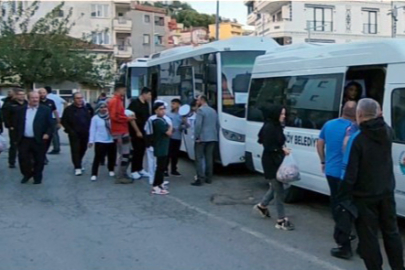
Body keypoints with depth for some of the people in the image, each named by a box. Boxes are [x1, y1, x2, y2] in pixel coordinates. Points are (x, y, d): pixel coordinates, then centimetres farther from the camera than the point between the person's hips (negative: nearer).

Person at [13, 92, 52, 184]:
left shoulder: (45, 110, -1)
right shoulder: (20, 110, 7)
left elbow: (50, 124, -1)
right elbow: (15, 124, 10)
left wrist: (47, 134, -16)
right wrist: (17, 137, 5)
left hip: (39, 140, -2)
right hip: (24, 140, 2)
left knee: (39, 160, 6)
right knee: (23, 159, 7)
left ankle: (37, 177, 21)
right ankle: (27, 174, 29)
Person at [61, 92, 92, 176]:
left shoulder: (85, 109, 10)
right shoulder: (69, 109, -4)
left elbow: (89, 119, 15)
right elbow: (64, 121, -4)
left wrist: (88, 129, 1)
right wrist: (70, 130, -11)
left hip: (85, 133, 4)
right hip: (74, 134, -4)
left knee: (83, 149, 11)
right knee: (75, 150, -6)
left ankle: (79, 164, 31)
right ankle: (77, 167, -3)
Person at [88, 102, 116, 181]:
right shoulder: (95, 118, -4)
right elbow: (92, 130, -4)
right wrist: (91, 141, -7)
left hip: (111, 141, 4)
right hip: (100, 141, -4)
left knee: (112, 157, 12)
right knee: (98, 158, -8)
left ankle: (111, 170, 33)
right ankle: (94, 174, -3)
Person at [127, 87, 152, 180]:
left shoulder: (146, 104, 10)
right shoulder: (134, 103, -13)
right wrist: (137, 131, -17)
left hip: (144, 131, 7)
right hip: (136, 132, -7)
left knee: (142, 150, 11)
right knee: (136, 151, -5)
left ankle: (140, 169, 21)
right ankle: (134, 171, 3)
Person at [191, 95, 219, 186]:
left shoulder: (200, 110, -9)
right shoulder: (213, 111, 16)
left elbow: (198, 124, -18)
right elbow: (217, 125, 17)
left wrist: (197, 136, -14)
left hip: (202, 138, -7)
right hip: (212, 138, 7)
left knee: (199, 158, -4)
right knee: (209, 158, 10)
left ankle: (200, 179, -9)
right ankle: (209, 178, 13)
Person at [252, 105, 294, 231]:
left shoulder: (277, 126, 9)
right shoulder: (269, 127, -19)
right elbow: (268, 147, -21)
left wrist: (283, 149, -1)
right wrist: (282, 149, -19)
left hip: (277, 161, 9)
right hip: (270, 162, -9)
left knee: (276, 187, 22)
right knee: (279, 190, -5)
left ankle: (262, 206, 42)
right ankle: (281, 220, 2)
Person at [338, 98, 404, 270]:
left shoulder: (357, 139, -19)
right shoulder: (387, 132, -4)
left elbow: (350, 173, -19)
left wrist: (343, 197, -12)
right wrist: (378, 117, 12)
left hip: (365, 196, -6)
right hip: (387, 193, 6)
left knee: (368, 236, 5)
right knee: (391, 232, 19)